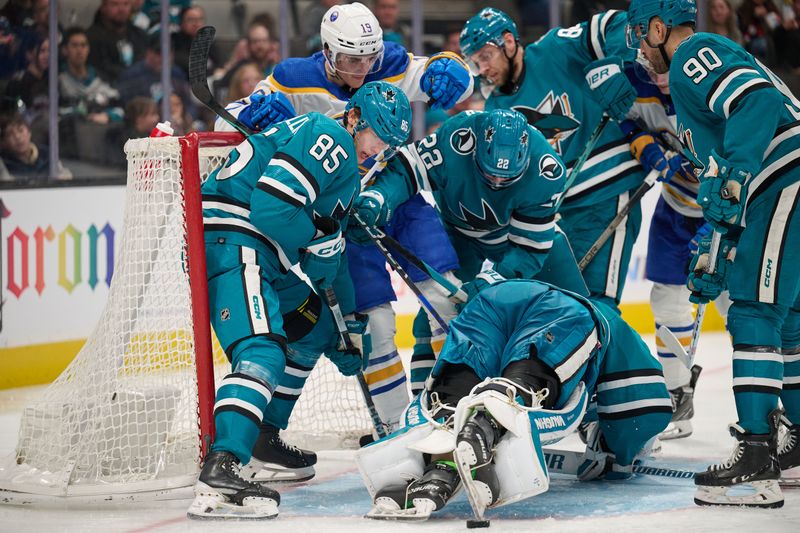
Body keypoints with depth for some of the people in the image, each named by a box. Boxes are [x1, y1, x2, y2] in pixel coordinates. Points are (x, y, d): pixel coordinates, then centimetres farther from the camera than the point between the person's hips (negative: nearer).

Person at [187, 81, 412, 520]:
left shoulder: (345, 169, 27)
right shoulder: (329, 138, -6)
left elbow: (330, 253, 30)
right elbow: (272, 204, -19)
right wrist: (317, 244, -2)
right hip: (231, 241, -11)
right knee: (262, 354, -26)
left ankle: (266, 436, 31)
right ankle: (219, 473, -42)